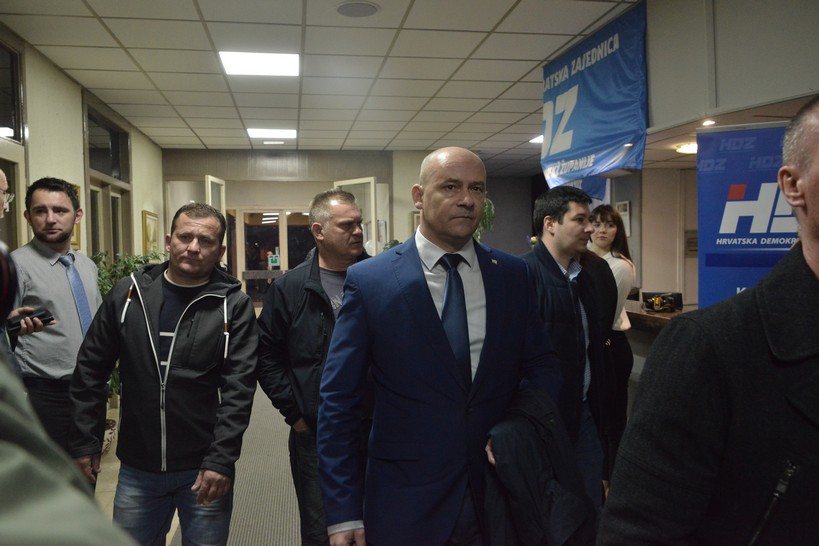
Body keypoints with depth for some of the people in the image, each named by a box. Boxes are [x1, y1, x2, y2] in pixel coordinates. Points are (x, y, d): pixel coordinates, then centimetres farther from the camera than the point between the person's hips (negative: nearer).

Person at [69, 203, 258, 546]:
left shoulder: (234, 305, -7)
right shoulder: (127, 294, 2)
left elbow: (238, 388, -11)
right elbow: (90, 370, 7)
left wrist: (220, 460, -16)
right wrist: (83, 441, 5)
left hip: (206, 469, -2)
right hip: (137, 469, 3)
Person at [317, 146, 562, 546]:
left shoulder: (513, 275, 0)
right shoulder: (369, 281, -9)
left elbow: (542, 365, 6)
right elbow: (338, 403, -8)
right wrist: (343, 512, -9)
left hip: (500, 497, 3)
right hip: (406, 504, -2)